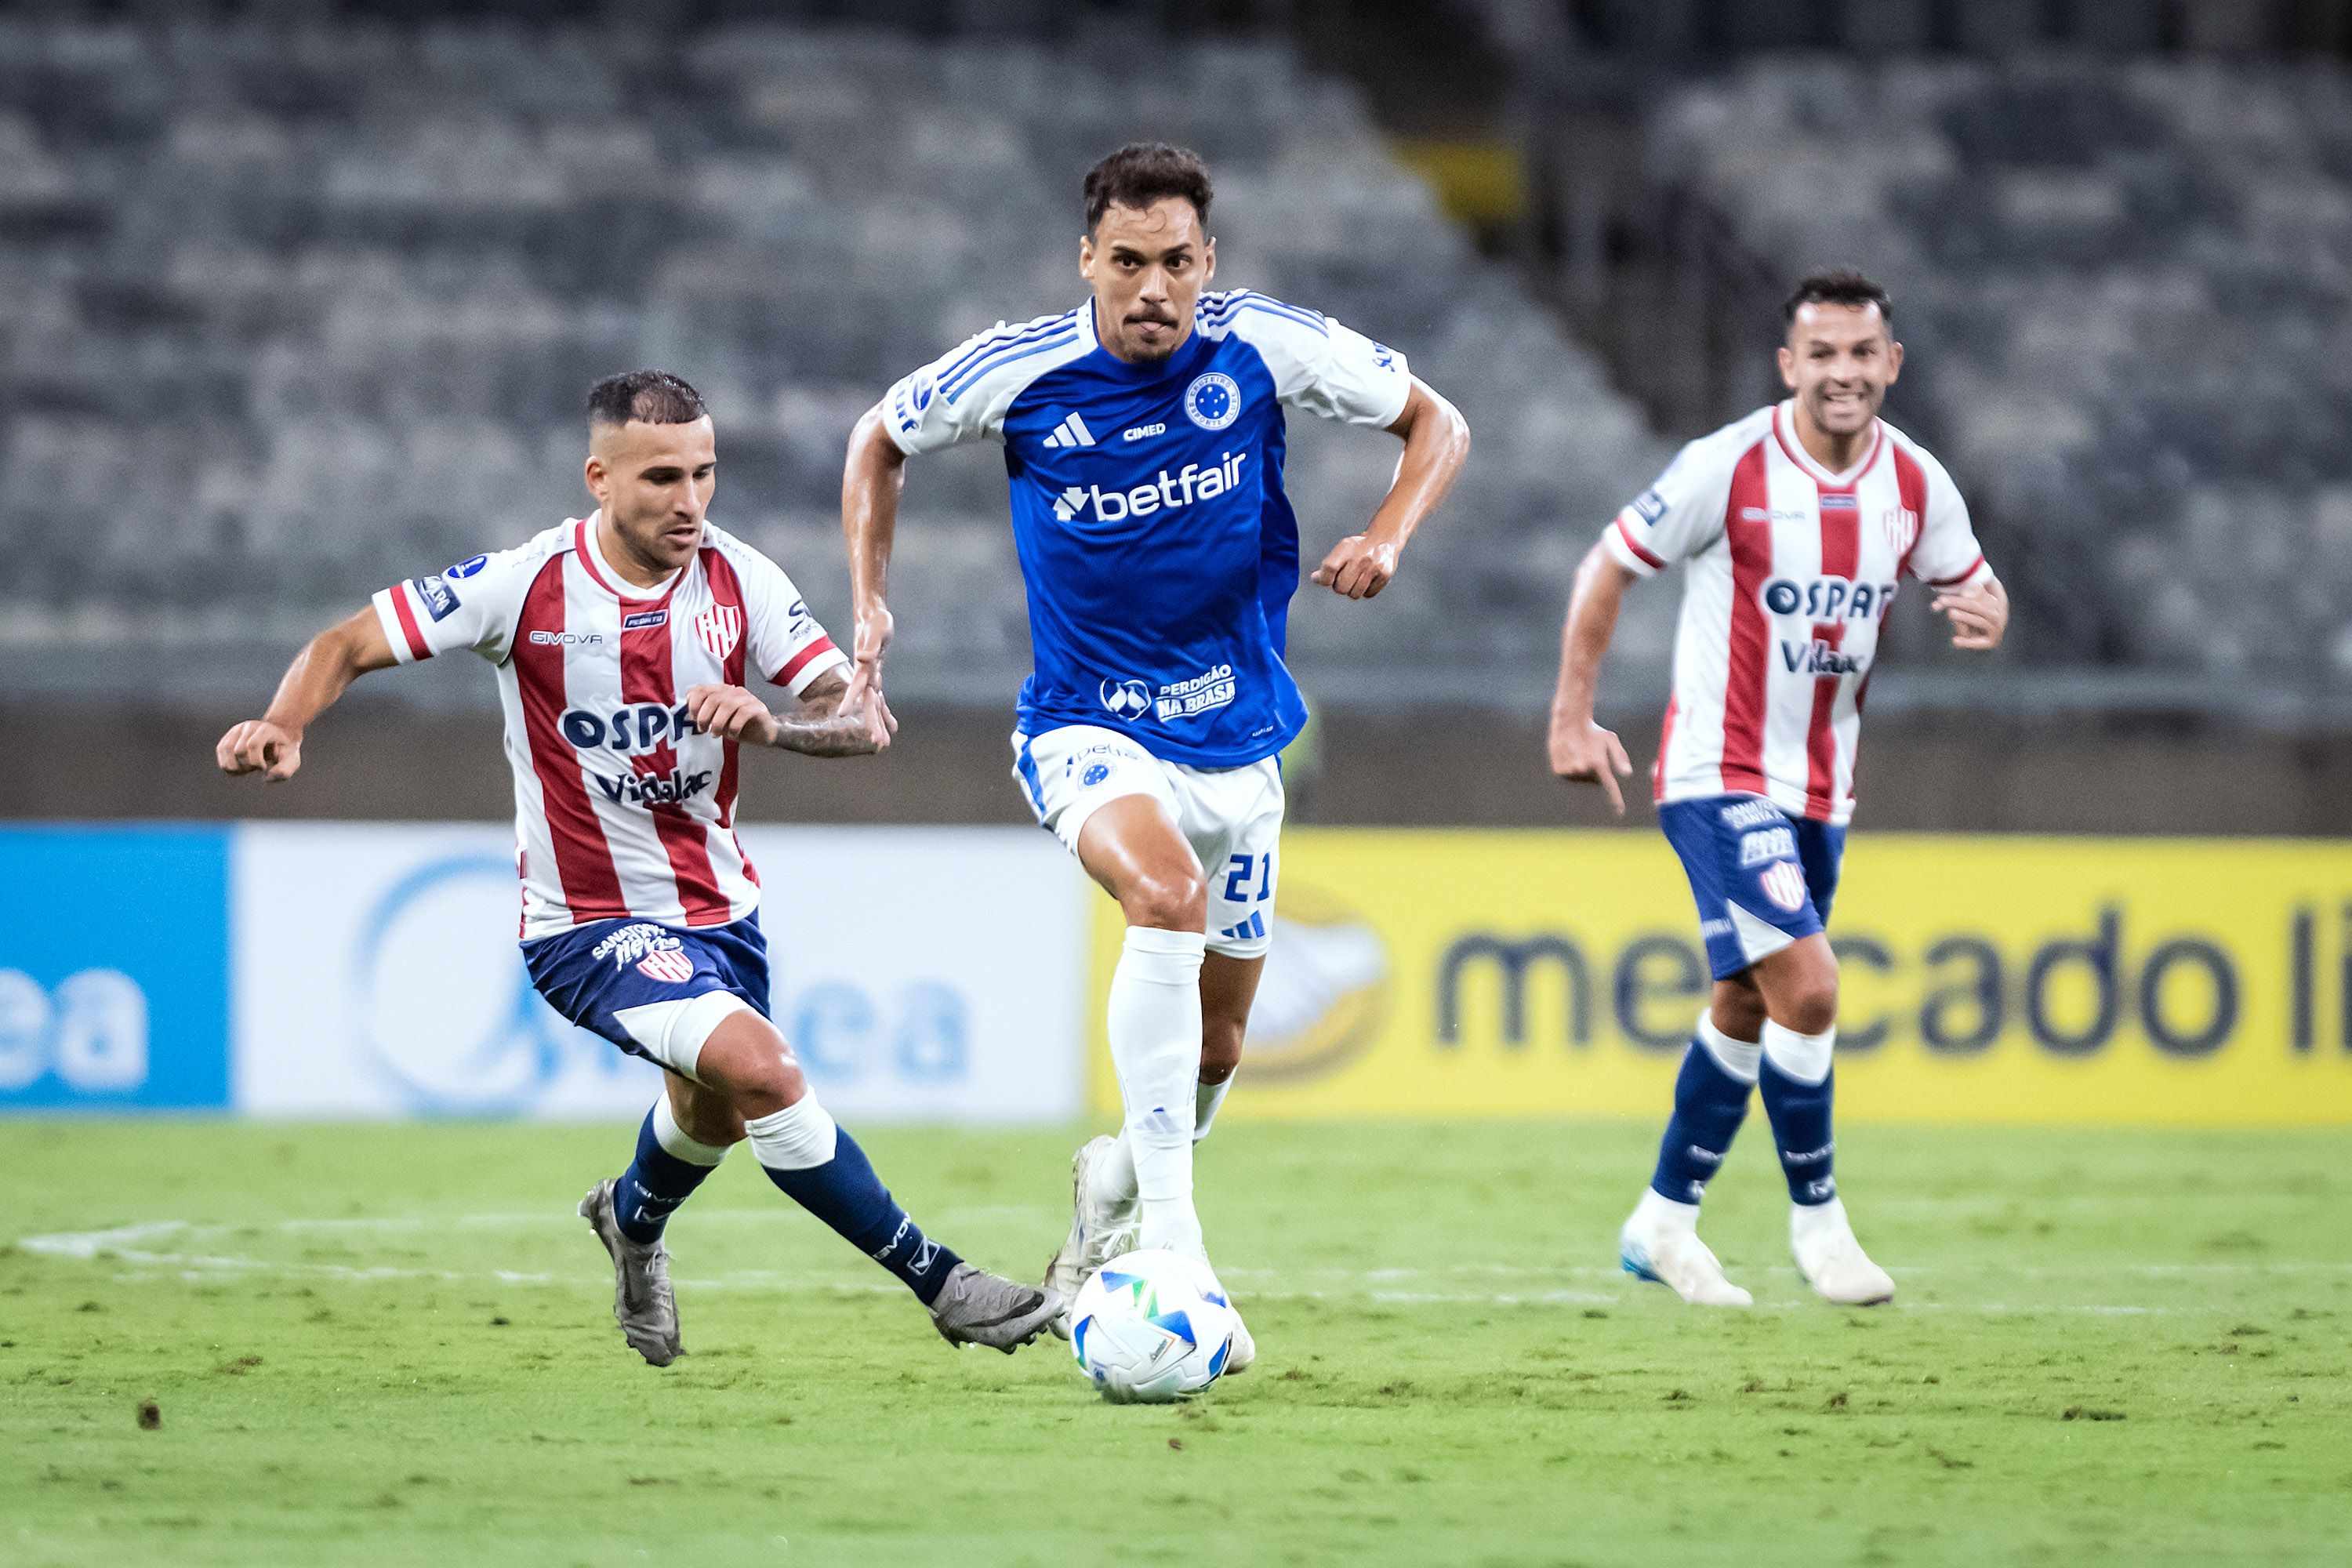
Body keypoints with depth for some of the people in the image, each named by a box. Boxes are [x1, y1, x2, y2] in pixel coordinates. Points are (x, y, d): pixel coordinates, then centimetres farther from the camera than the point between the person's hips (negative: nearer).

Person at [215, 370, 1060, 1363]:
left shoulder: (737, 579, -8)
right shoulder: (528, 584, -17)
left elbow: (858, 720, -14)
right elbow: (349, 646, -11)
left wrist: (771, 724, -35)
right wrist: (284, 725, -32)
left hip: (717, 903, 6)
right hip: (588, 925, -6)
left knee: (713, 1114, 28)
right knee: (760, 1070, -28)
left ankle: (634, 1220, 64)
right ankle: (939, 1283, -19)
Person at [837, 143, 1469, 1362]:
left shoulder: (1264, 346, -11)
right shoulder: (1018, 373, -13)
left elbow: (1434, 423, 2)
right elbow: (880, 440, 7)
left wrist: (1388, 536, -16)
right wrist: (869, 605, -1)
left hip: (1237, 741, 3)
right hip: (1088, 730, -3)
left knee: (1213, 1051, 11)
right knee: (1165, 893, -35)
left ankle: (1114, 1183, 46)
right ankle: (1170, 1248, -36)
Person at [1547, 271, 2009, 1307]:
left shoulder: (1916, 483, -2)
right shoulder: (1731, 465, -16)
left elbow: (1972, 588, 11)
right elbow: (1610, 567, -7)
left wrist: (1984, 614, -15)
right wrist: (1572, 718, -8)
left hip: (1820, 785, 6)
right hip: (1722, 774, -6)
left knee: (1746, 1007, 14)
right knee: (1806, 989, -18)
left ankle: (1663, 1223, 27)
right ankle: (1816, 1218, -2)